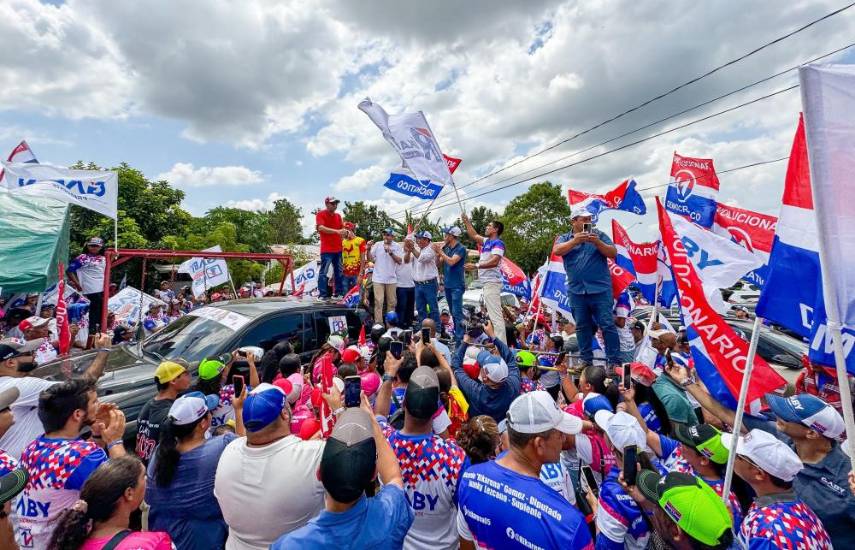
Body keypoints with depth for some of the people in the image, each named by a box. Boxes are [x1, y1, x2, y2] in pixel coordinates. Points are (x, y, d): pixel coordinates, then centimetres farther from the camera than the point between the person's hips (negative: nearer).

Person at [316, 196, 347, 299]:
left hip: (338, 249, 7)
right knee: (323, 272, -4)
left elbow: (342, 228, 17)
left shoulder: (338, 216, 16)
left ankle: (338, 293, 17)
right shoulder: (321, 214, -3)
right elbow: (321, 228, -17)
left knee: (339, 272, 9)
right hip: (327, 250, -6)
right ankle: (322, 295, 0)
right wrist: (337, 231, -27)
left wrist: (346, 232, -8)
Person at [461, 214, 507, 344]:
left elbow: (494, 261, -21)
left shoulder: (498, 243, -8)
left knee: (496, 315, -13)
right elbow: (474, 235, 31)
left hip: (492, 283, -10)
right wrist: (466, 221, 28)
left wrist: (476, 266, -21)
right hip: (486, 283, 10)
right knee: (492, 315, 12)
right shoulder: (486, 241, 18)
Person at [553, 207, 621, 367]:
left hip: (600, 289, -1)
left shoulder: (599, 235, 7)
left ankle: (615, 361, 8)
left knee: (607, 325, -1)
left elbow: (613, 253, -1)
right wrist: (575, 241, -22)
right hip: (576, 290, 2)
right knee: (582, 327, 9)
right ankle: (586, 361, 19)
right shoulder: (565, 238, 10)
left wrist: (597, 242, -16)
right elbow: (557, 251, -10)